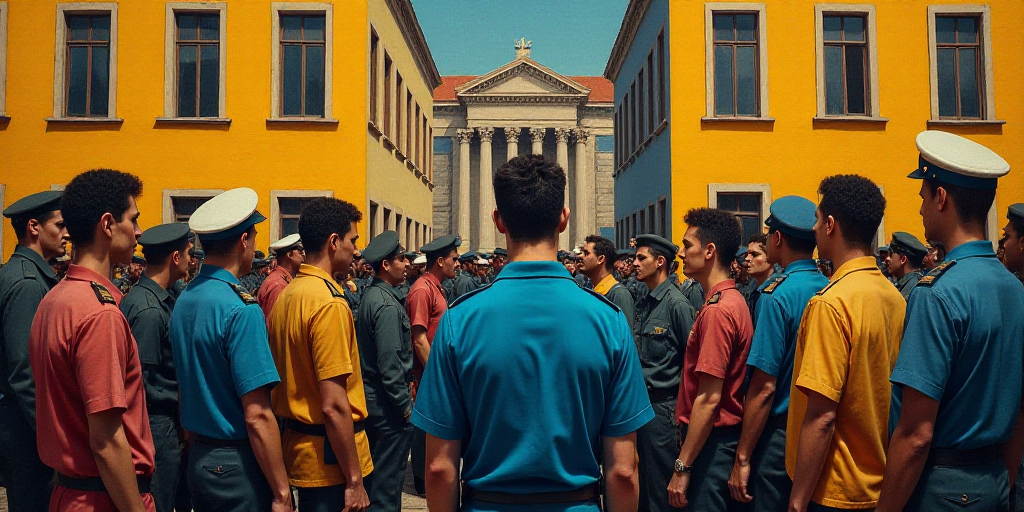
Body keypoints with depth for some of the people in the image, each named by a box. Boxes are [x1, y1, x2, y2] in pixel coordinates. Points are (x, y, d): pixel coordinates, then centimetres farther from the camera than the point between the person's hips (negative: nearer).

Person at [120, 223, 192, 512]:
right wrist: (184, 401, -11)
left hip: (163, 422, 9)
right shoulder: (149, 309, -21)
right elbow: (143, 386, -21)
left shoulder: (152, 298, 8)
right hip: (159, 424, -9)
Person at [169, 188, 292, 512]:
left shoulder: (184, 300, 5)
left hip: (198, 459, 8)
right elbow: (257, 416, -23)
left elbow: (184, 392, 14)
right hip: (238, 463, -8)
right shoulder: (241, 308, -20)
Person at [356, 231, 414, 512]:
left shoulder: (369, 296, 9)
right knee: (389, 475, 1)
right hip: (388, 403, -10)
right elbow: (390, 364, -23)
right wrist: (406, 405, -16)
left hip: (370, 396, 10)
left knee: (376, 468, 20)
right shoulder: (387, 304, -20)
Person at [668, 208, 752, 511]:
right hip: (723, 436, 10)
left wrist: (682, 466, -19)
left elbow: (709, 399, -23)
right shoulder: (732, 300, 10)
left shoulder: (717, 310, -21)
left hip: (710, 441, -10)